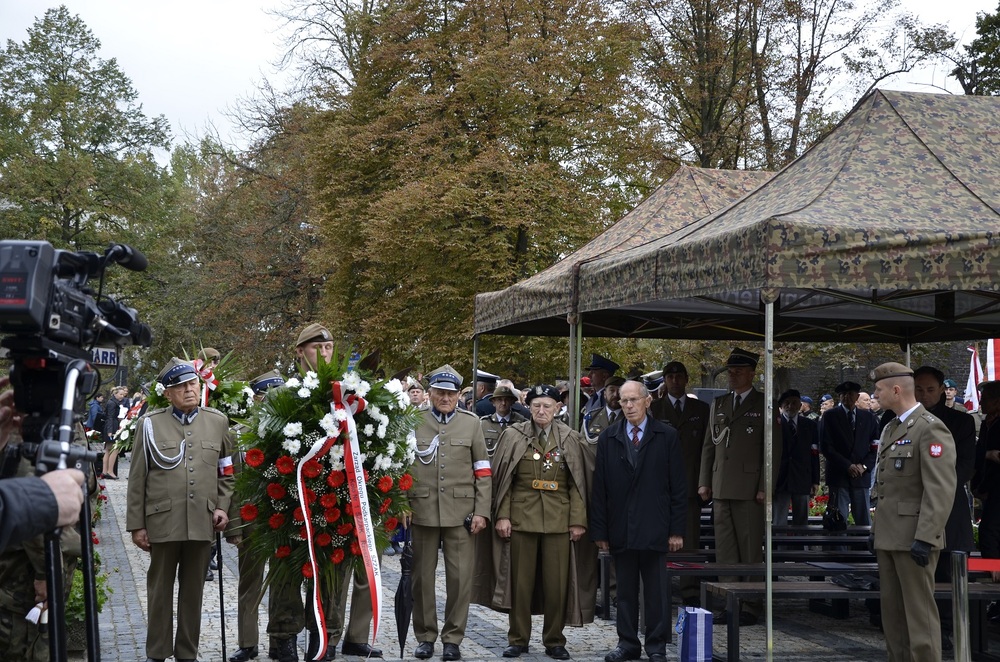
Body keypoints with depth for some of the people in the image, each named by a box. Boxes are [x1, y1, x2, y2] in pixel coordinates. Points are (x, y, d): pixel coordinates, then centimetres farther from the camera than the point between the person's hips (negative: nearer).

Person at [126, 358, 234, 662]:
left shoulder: (218, 422, 7)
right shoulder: (151, 423, 2)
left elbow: (226, 471, 15)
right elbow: (137, 479, 3)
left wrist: (222, 506, 2)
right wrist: (136, 525, 0)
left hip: (202, 523, 2)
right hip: (162, 522, -1)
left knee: (193, 590, 10)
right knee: (160, 589, 8)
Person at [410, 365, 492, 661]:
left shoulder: (472, 423, 6)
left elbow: (483, 471, 5)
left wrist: (481, 511, -1)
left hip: (460, 512, 0)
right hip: (422, 511, 0)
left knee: (460, 576, 2)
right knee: (422, 576, 8)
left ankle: (453, 638, 14)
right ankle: (425, 636, 20)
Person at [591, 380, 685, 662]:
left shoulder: (667, 436, 2)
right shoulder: (608, 438, 7)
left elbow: (678, 487, 1)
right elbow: (599, 488, 6)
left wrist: (677, 530, -4)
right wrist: (600, 530, 1)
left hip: (654, 529, -2)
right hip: (620, 530, 2)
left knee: (656, 590, 3)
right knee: (625, 590, 9)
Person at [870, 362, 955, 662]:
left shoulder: (931, 428, -13)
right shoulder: (891, 428, 16)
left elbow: (941, 490, -20)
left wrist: (925, 538, -24)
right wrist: (877, 529, 17)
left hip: (914, 538, -9)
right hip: (888, 535, 9)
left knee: (919, 611, -4)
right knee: (892, 610, 12)